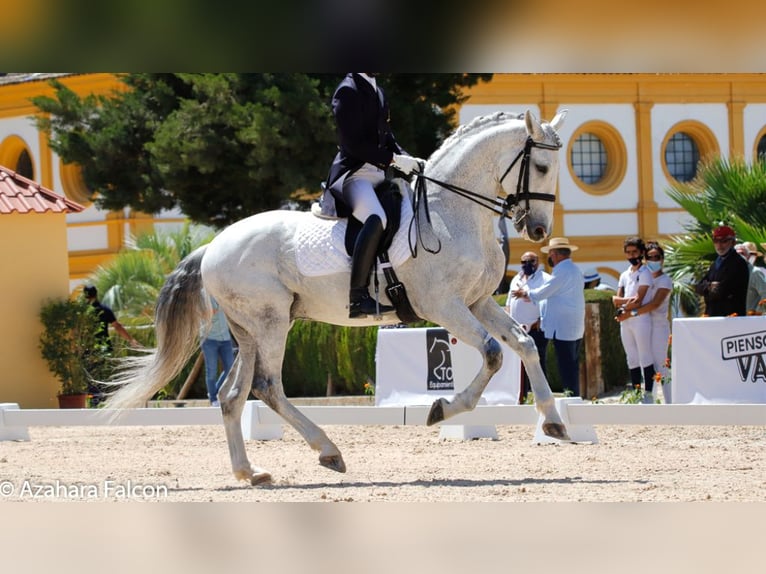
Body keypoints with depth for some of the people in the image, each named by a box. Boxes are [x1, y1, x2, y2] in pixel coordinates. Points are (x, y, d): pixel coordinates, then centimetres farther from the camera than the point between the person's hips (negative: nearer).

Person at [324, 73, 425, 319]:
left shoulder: (377, 92, 20)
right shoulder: (348, 91, -8)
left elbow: (386, 138, 23)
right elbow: (352, 143, -16)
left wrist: (409, 160, 6)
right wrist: (393, 160, -18)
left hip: (378, 174, 10)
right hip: (353, 173, -10)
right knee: (376, 219, -35)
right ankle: (358, 297, -39)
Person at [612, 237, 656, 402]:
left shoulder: (645, 273, -2)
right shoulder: (624, 275, 18)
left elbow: (638, 300, -11)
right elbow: (616, 299, 9)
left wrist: (625, 311, -5)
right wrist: (627, 300, -10)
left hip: (640, 319, -7)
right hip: (625, 322, 7)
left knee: (645, 357, -7)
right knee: (632, 358, 8)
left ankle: (648, 394, -9)